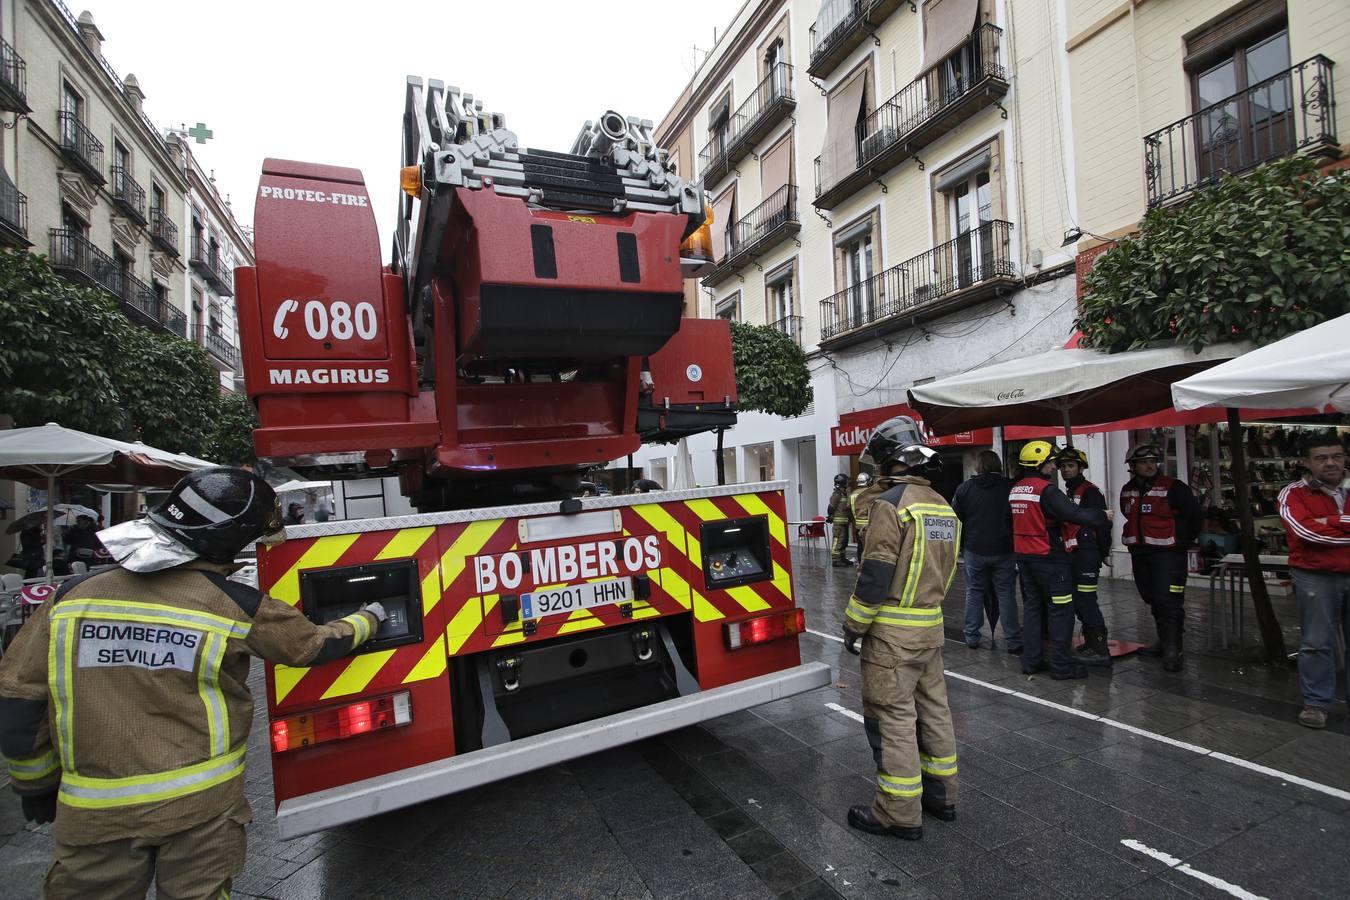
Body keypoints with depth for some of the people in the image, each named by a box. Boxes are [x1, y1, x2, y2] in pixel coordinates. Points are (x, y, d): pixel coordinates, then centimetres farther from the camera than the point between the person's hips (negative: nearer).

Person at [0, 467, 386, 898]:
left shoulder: (70, 597, -6)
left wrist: (35, 784, 16)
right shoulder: (237, 607, -14)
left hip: (94, 812, 3)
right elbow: (316, 645, -1)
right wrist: (370, 616, 18)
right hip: (203, 805, -2)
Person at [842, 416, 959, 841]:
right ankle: (941, 793, 33)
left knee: (892, 718, 1)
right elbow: (943, 568, 16)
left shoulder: (892, 503, -18)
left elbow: (876, 573, -20)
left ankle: (899, 813, 11)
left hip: (892, 632, -9)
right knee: (933, 709, 19)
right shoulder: (942, 505, 10)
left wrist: (854, 624, -10)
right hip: (931, 627, 9)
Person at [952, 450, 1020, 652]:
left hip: (974, 550, 1)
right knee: (1006, 594, 6)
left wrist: (961, 546, 13)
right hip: (1003, 551, 0)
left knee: (974, 592, 11)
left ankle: (972, 637, 16)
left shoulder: (965, 488, -2)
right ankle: (1013, 641, 9)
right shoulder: (1011, 487, -5)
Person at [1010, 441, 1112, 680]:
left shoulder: (1014, 490, 8)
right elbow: (1074, 513, -21)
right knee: (1060, 610, 2)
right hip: (1049, 558, -8)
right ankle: (1061, 666, 6)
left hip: (1023, 557, 8)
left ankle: (1031, 661, 18)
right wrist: (1104, 517, -8)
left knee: (1032, 607, 14)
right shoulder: (1045, 489, -17)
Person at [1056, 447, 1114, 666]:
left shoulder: (1090, 492, -10)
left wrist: (1101, 553, -15)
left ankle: (1100, 650, -2)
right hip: (1072, 556, 9)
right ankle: (1090, 644, 25)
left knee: (1086, 601, -9)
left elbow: (1102, 524, -16)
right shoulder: (1068, 493, 18)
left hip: (1086, 555, -9)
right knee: (1077, 602, 14)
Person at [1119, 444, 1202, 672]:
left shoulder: (1173, 487, -9)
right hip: (1139, 554, 6)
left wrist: (1184, 541, 0)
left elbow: (1196, 515, -5)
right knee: (1153, 600, 14)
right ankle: (1165, 642, 27)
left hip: (1167, 553, -6)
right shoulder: (1127, 491, 9)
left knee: (1168, 601, -10)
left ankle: (1172, 651, -5)